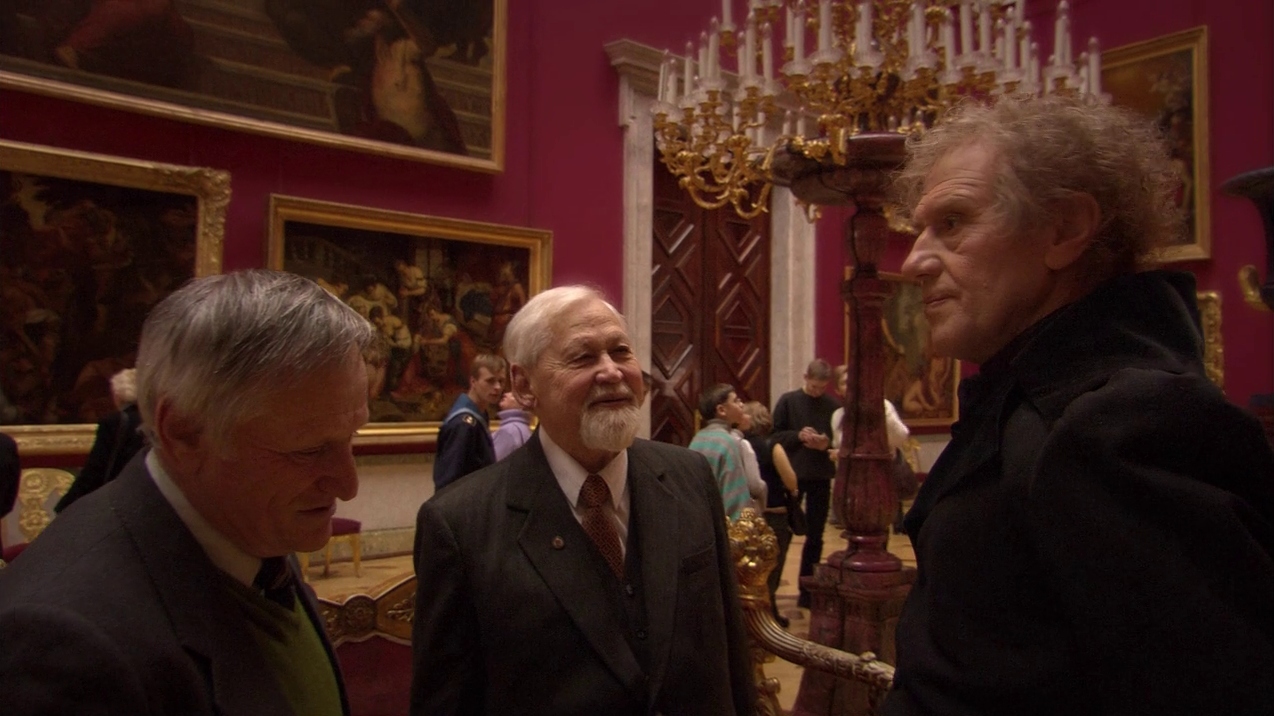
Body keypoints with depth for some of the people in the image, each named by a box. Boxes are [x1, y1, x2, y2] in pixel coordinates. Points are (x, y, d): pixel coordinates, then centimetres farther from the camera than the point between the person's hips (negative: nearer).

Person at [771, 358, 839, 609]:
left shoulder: (833, 405, 0)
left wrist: (828, 443, -14)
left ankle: (806, 591, 22)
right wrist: (797, 436, -18)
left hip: (821, 477, 2)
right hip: (792, 475, -2)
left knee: (815, 536, 10)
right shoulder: (788, 401, -3)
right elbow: (775, 435, -3)